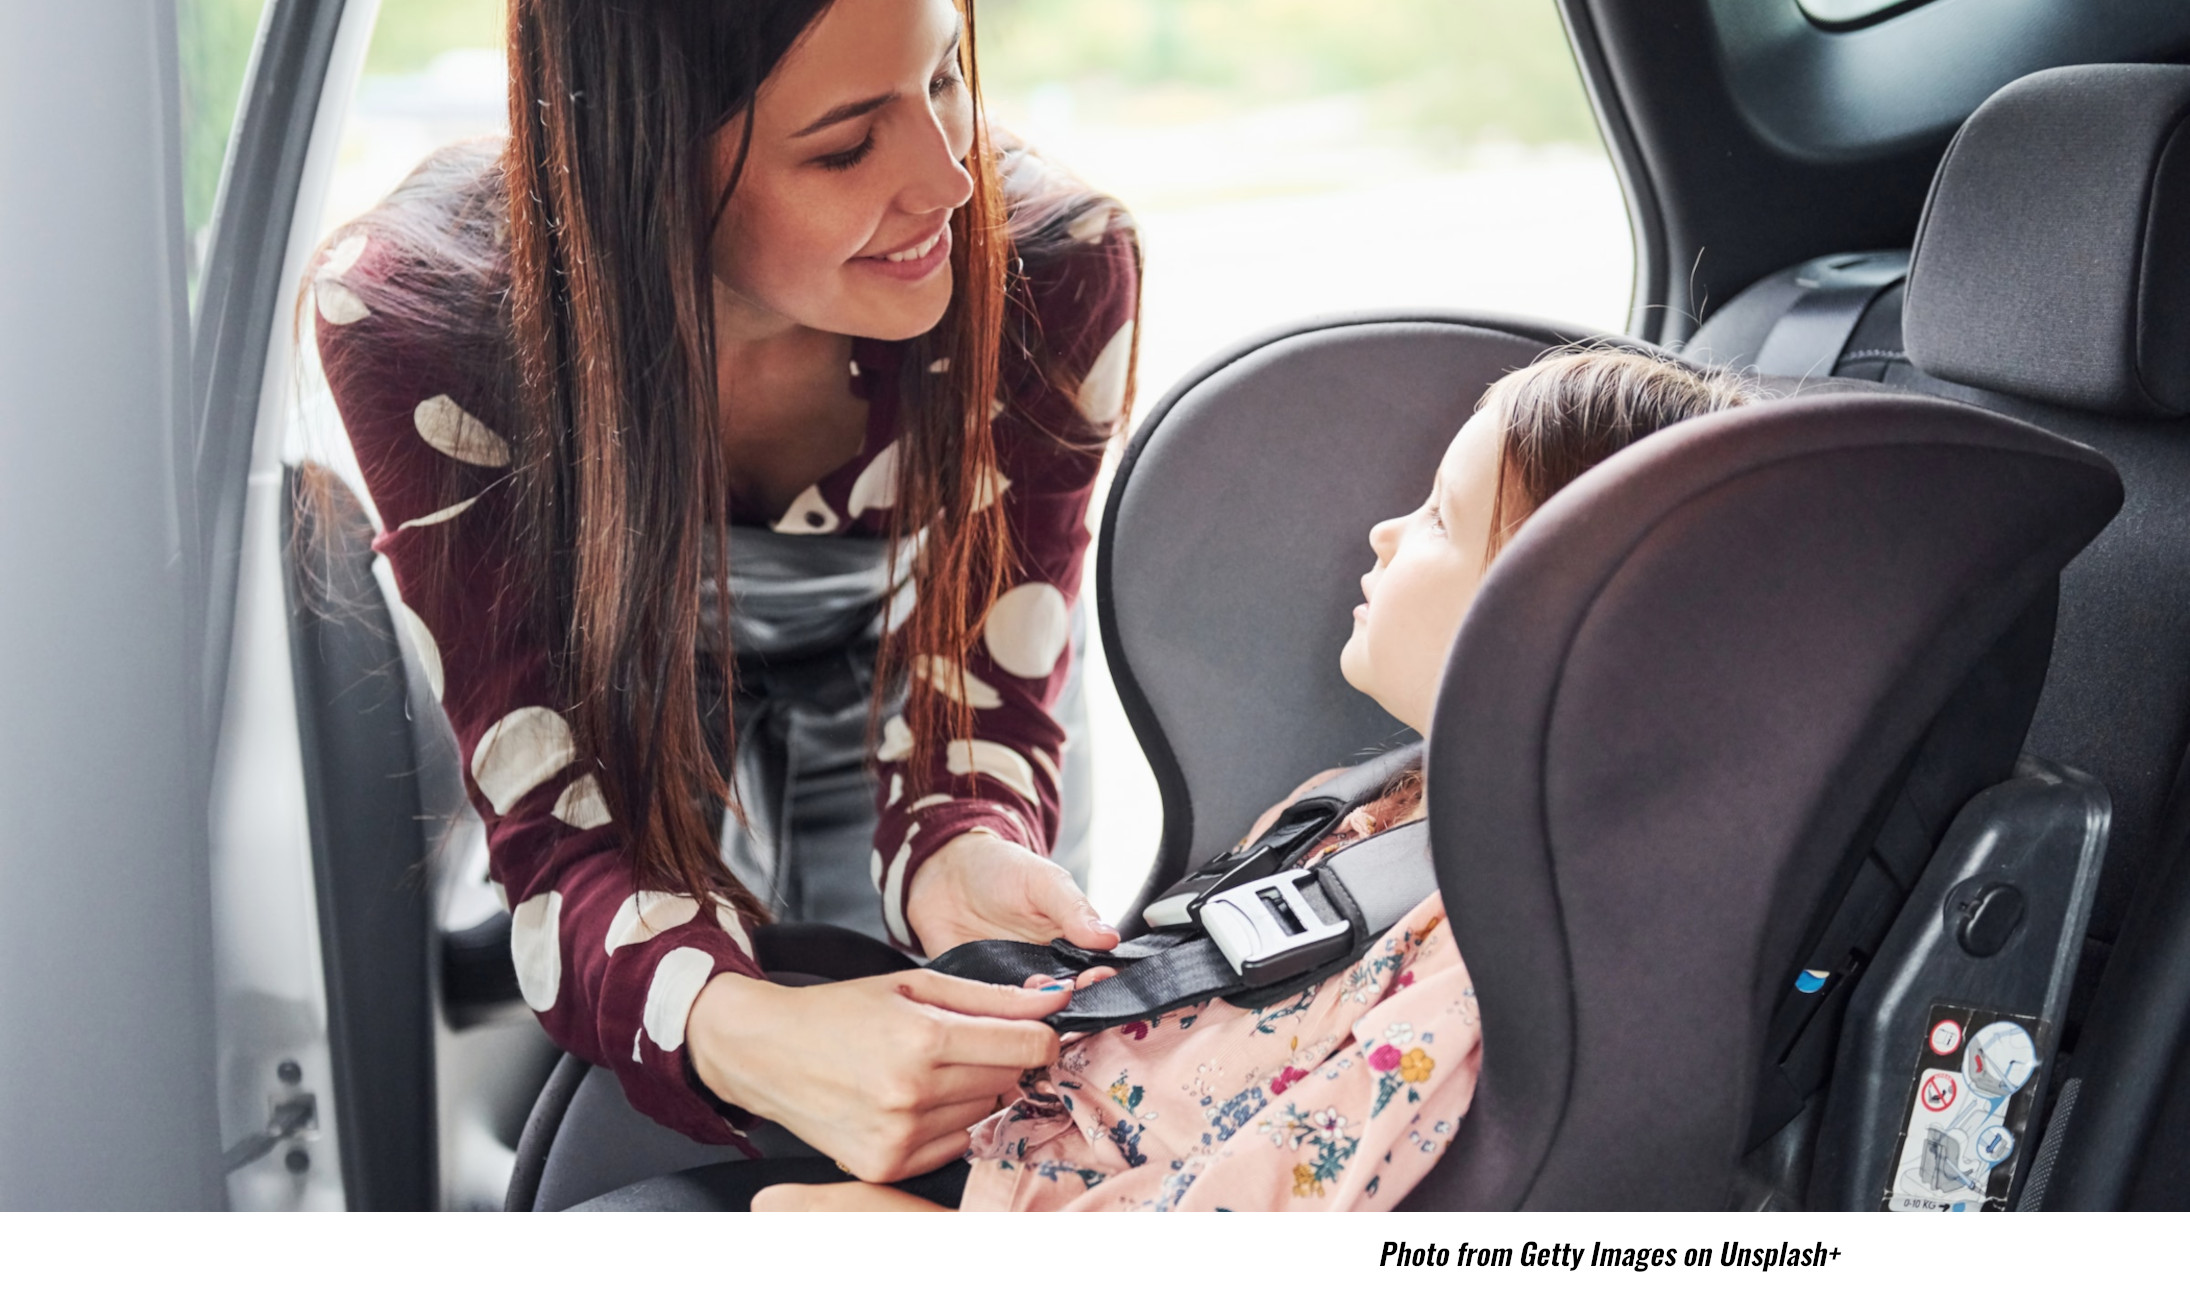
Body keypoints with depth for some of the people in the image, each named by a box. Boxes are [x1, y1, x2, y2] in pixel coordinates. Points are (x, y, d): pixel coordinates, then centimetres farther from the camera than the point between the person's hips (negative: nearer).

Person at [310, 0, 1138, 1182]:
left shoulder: (1054, 272, -36)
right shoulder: (410, 319, -38)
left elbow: (977, 708, -27)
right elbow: (555, 830, -38)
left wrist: (957, 861, -52)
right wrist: (733, 1029, -61)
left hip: (882, 660, 1)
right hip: (624, 675, 0)